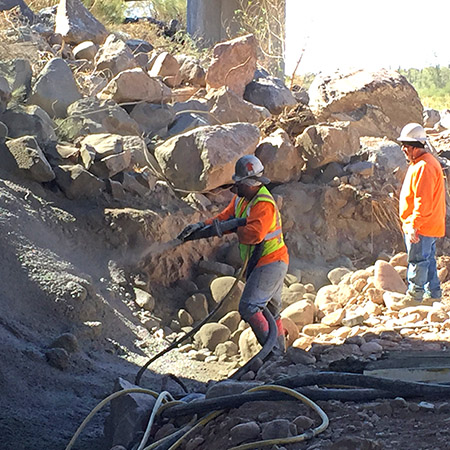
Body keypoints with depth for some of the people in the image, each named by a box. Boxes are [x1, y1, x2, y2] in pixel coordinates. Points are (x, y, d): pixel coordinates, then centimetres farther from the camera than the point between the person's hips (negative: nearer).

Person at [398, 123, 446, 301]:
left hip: (421, 227, -11)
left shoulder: (424, 167, -20)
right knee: (428, 260, 17)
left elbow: (423, 201, -25)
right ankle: (433, 294, 25)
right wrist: (412, 225, 24)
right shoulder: (418, 164, 15)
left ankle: (414, 295, 2)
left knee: (417, 262, -4)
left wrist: (414, 226, -25)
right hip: (429, 227, 11)